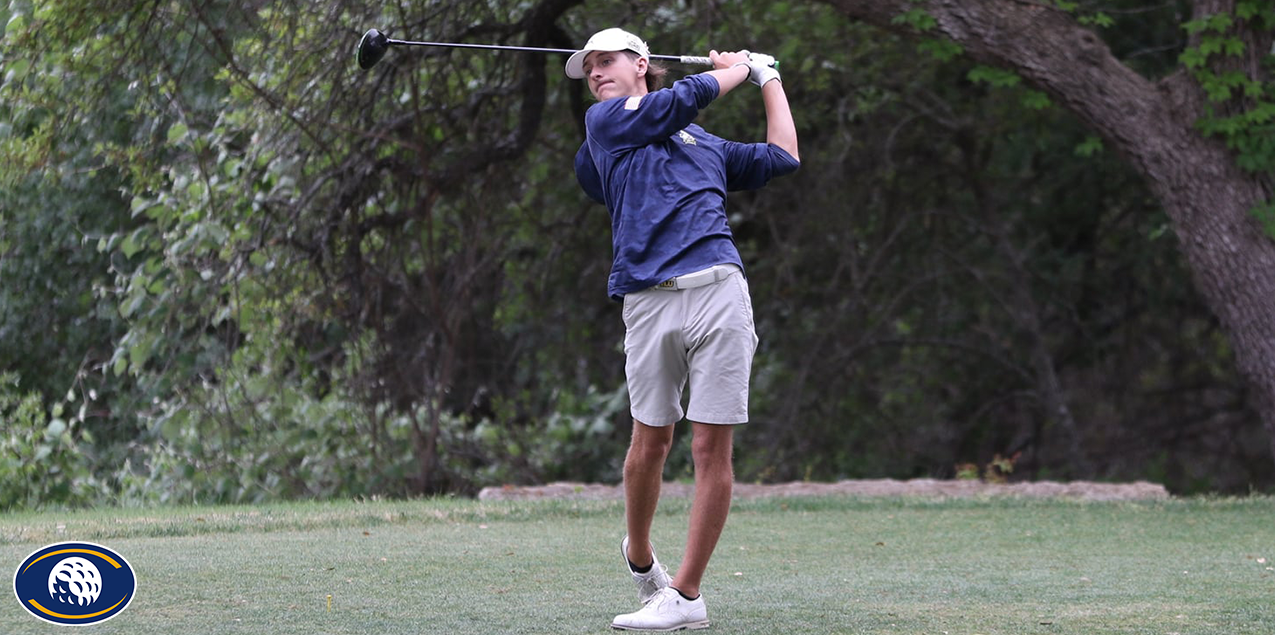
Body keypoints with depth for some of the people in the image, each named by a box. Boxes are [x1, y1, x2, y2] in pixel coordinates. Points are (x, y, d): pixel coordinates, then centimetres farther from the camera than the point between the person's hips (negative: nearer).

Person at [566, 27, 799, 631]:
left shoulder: (703, 145, 27)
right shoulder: (604, 123, 14)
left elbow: (782, 158, 33)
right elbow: (685, 97, 6)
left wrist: (769, 78, 41)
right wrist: (736, 68, 23)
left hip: (719, 292, 2)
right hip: (649, 302, -2)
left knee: (712, 445, -5)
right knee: (650, 441, 0)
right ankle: (639, 558, 27)